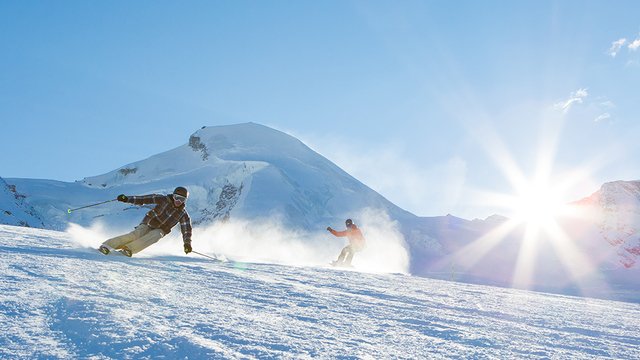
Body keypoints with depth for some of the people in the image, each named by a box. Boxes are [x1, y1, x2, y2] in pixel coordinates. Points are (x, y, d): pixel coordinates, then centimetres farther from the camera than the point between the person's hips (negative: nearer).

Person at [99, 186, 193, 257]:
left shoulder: (183, 214, -6)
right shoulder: (165, 200, -11)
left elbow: (186, 229, -6)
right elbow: (145, 199, -12)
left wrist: (187, 243, -19)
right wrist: (127, 199, -17)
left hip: (160, 230, 1)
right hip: (148, 223, -1)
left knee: (154, 236, -33)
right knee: (135, 235, -26)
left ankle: (128, 249, -40)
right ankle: (106, 246, -27)